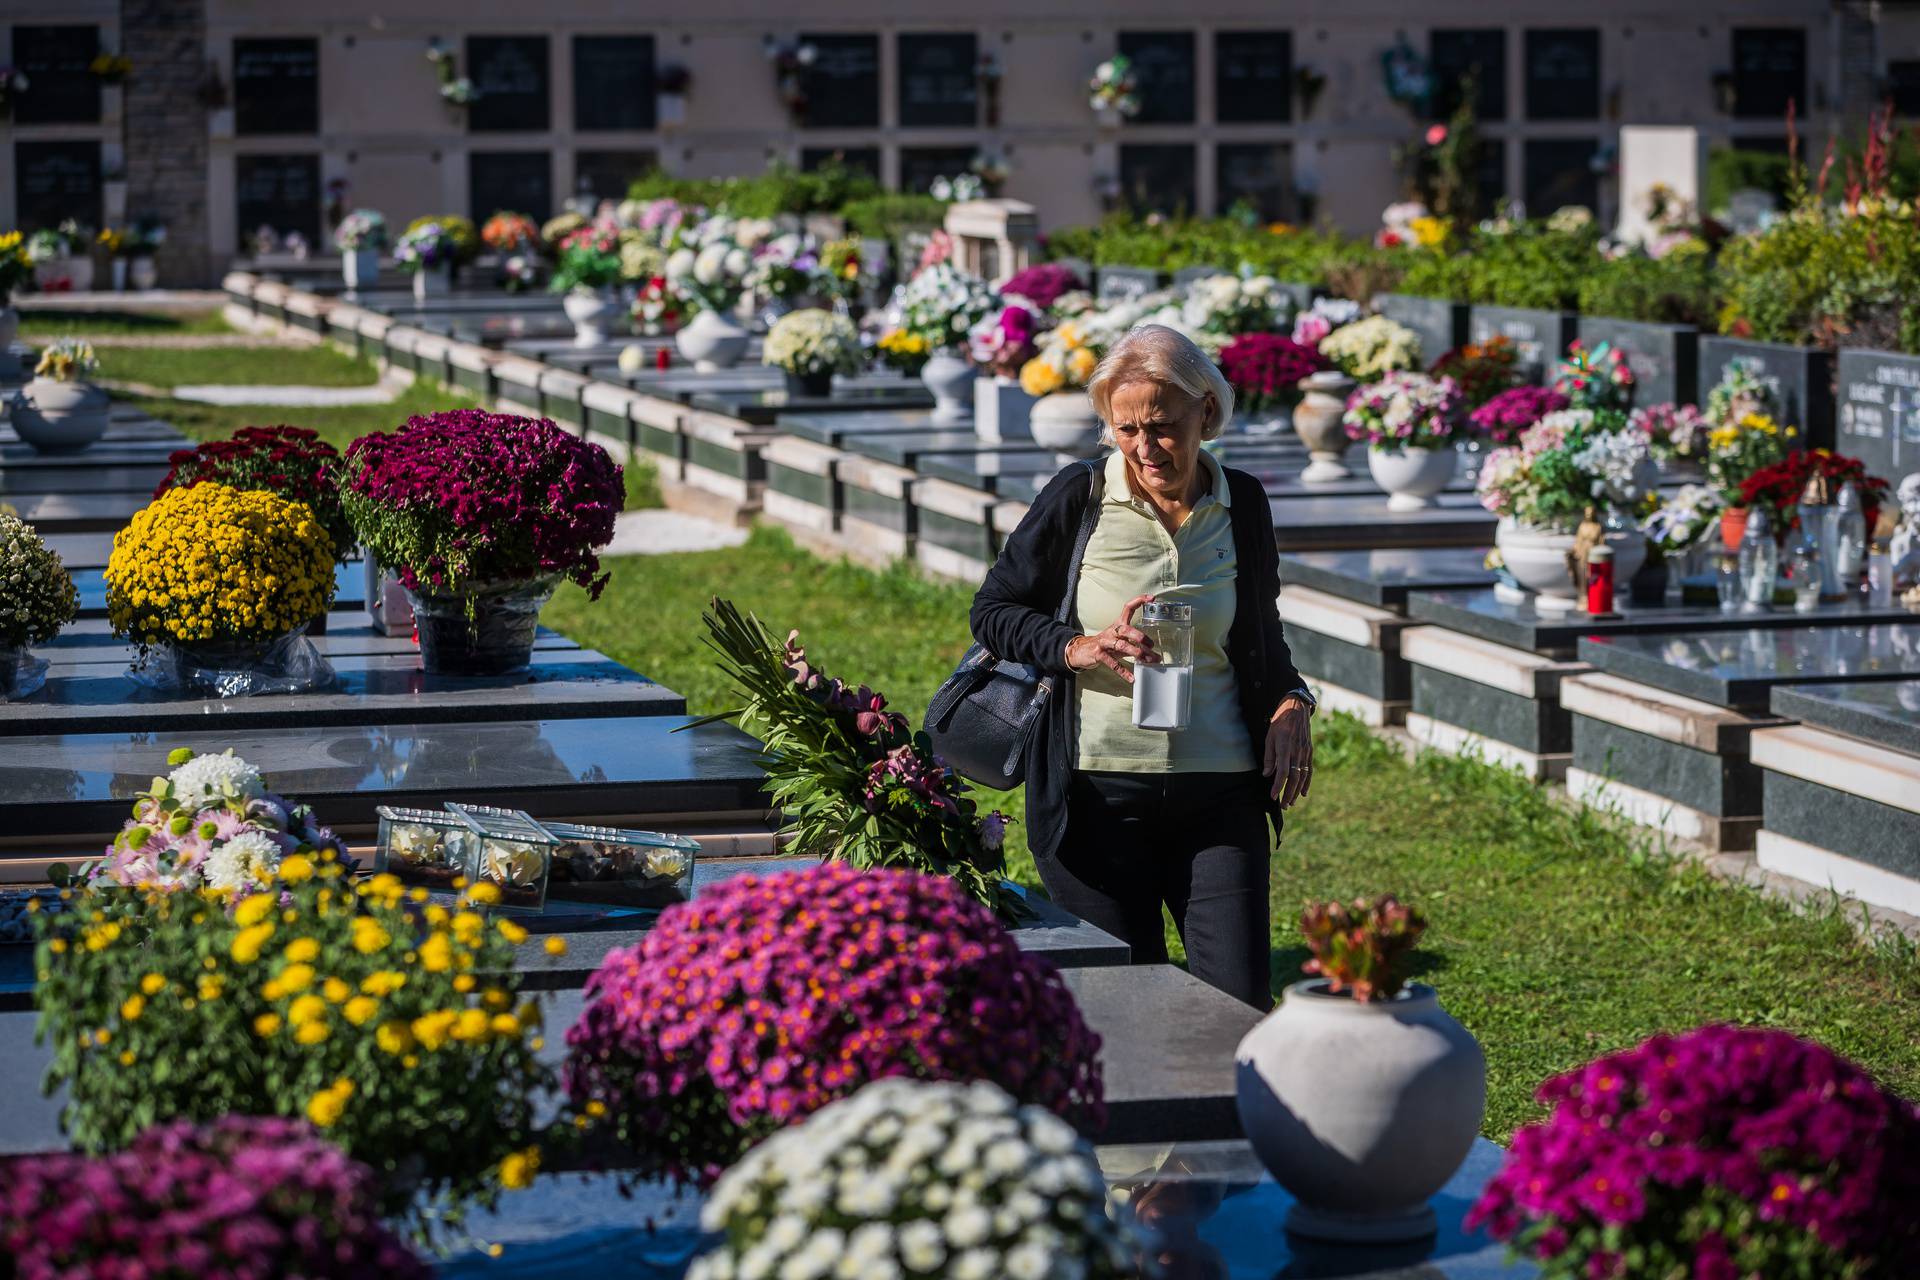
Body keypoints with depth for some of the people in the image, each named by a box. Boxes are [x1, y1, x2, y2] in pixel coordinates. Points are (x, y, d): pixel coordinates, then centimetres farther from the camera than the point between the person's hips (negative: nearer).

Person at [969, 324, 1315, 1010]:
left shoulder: (1242, 504, 5)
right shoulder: (1078, 498, -3)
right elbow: (993, 611, 4)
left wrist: (1291, 701, 2)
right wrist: (1075, 649, -14)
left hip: (1218, 794, 2)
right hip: (1098, 793, -2)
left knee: (1241, 1003, -4)